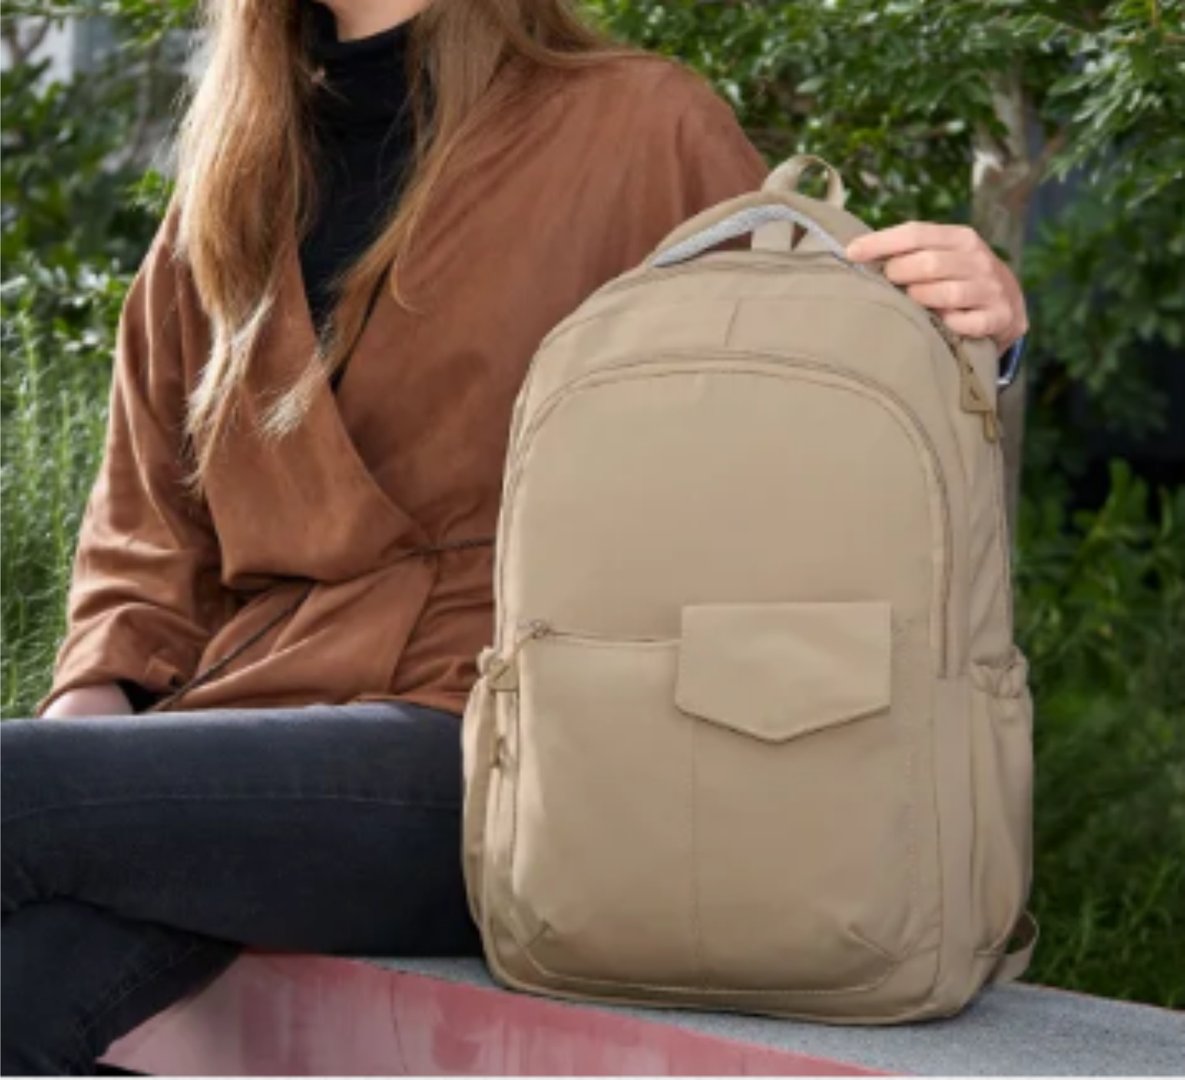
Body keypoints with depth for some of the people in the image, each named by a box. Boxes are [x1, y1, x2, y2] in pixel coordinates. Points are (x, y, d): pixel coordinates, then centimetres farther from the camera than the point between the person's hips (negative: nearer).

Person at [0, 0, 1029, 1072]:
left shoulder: (641, 130, 6)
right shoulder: (236, 181, 20)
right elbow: (149, 524, 22)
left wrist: (964, 336, -11)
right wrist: (99, 694, 4)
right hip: (253, 727, 5)